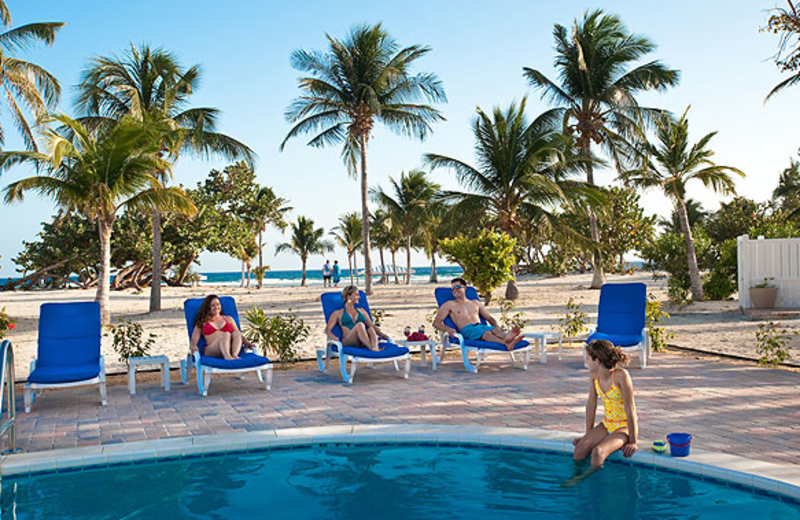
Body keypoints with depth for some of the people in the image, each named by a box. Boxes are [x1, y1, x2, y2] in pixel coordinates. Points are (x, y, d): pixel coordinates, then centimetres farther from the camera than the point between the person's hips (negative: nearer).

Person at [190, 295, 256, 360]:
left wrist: (247, 343, 0)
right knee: (226, 334, -30)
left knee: (236, 333, -25)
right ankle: (227, 356, -57)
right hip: (211, 351, -3)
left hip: (230, 349, 3)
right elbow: (194, 339, 8)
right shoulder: (202, 322, 19)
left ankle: (235, 355, -48)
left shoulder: (228, 319, 27)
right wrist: (194, 347, -15)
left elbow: (239, 335, 19)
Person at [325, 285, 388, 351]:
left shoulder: (362, 311, 27)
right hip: (348, 342, -3)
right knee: (360, 325, -33)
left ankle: (376, 347, -61)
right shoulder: (338, 313, 16)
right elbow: (327, 330, 9)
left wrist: (381, 334, 0)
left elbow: (372, 326, 21)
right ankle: (372, 348, -51)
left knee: (371, 329, -32)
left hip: (363, 342, 3)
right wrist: (334, 338, -13)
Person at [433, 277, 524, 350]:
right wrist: (448, 329, -15)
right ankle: (506, 343, -66)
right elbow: (436, 322, 8)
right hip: (466, 330, -4)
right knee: (485, 333, -37)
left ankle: (507, 336, -68)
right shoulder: (450, 305, 17)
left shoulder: (476, 303, 29)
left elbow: (489, 318, 30)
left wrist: (497, 327, 5)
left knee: (495, 330, -33)